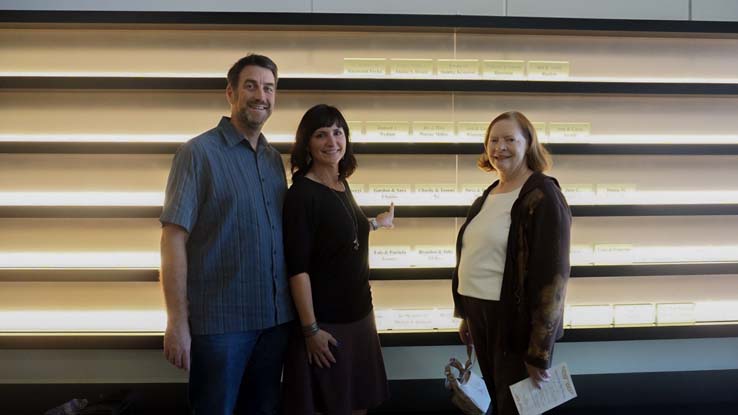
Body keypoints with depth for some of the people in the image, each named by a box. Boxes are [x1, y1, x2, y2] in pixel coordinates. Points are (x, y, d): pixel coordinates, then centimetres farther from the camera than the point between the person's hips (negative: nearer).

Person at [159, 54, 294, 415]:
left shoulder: (274, 159, 10)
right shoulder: (199, 152, -8)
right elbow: (173, 240, -12)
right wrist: (177, 322, -16)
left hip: (276, 317, 6)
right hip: (220, 321, -6)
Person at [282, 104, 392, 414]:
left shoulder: (342, 184, 6)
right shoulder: (301, 193, -16)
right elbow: (297, 267, -19)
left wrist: (376, 224, 39)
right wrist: (311, 329, -20)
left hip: (359, 313, 7)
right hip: (324, 320, -7)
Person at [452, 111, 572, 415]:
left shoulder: (543, 196, -14)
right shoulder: (488, 195, 10)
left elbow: (552, 274, -18)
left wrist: (539, 351, -19)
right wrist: (466, 314, 17)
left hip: (518, 322, -7)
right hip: (480, 315, 7)